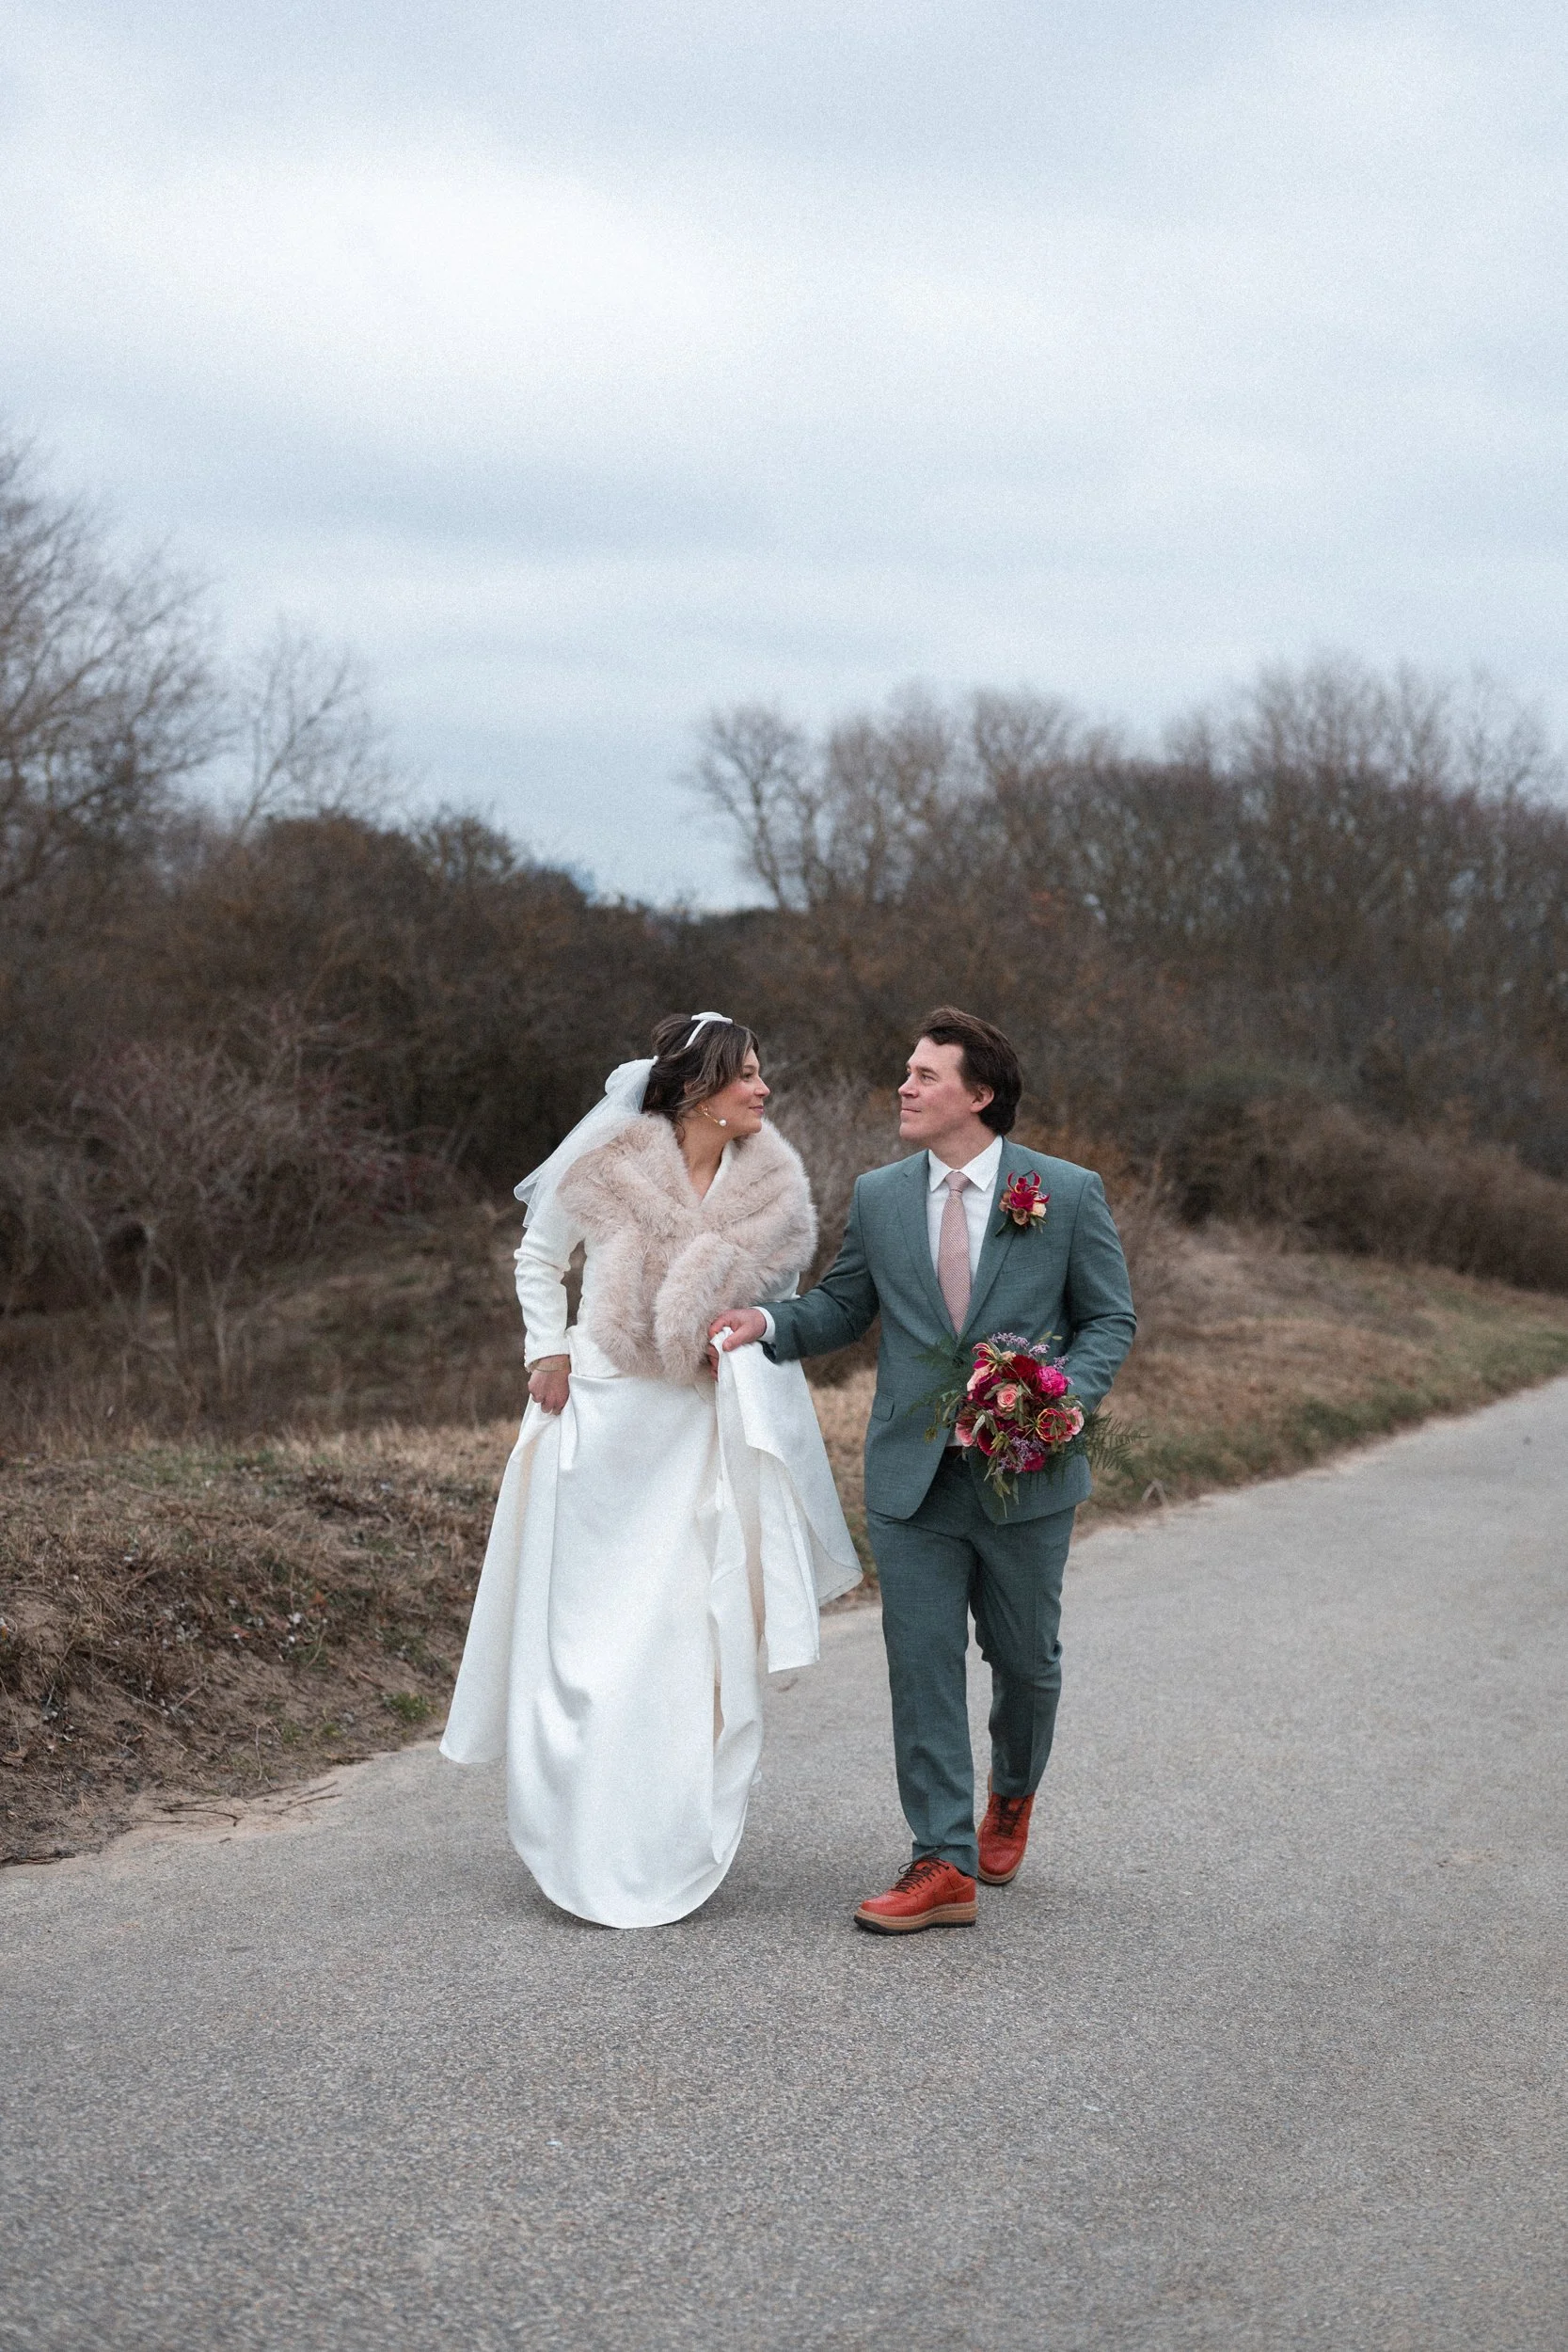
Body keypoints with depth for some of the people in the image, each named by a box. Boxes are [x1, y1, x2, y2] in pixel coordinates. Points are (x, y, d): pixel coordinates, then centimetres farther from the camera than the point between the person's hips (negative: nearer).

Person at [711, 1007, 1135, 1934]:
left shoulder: (1069, 1194, -4)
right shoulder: (879, 1196, 5)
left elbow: (1111, 1318, 1)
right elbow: (843, 1307, 14)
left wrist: (1063, 1398, -16)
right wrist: (769, 1321, -6)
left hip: (1026, 1475, -2)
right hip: (913, 1476, 2)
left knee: (1025, 1659, 14)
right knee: (922, 1667, -1)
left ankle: (1013, 1795, 44)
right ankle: (944, 1865, 6)